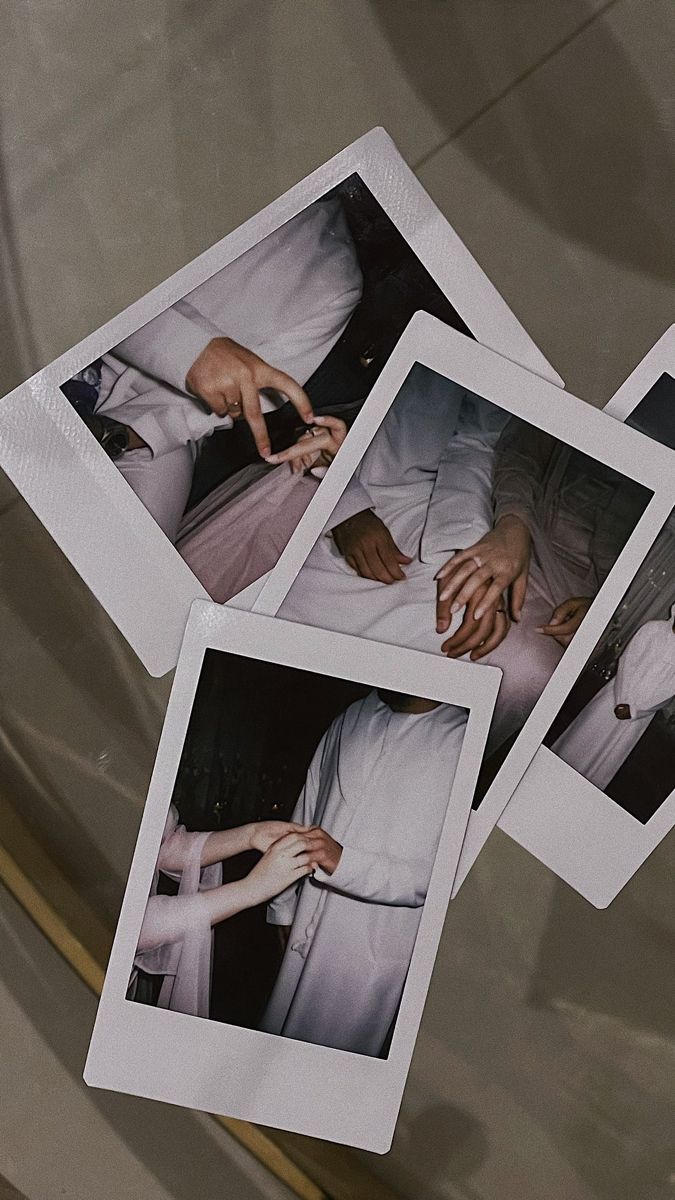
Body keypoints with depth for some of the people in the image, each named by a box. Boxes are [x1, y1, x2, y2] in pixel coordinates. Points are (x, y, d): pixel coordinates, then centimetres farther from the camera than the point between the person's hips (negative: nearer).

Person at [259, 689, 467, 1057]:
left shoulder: (462, 741, -16)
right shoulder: (351, 719, 2)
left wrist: (343, 862, -27)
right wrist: (284, 908, 13)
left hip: (375, 949, -5)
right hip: (308, 931, 5)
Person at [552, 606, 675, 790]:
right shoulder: (653, 629, -7)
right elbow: (626, 661, -7)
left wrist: (634, 711, -13)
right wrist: (621, 701, -16)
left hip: (640, 712, 0)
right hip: (618, 695, 1)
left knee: (608, 758, 7)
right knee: (584, 735, 9)